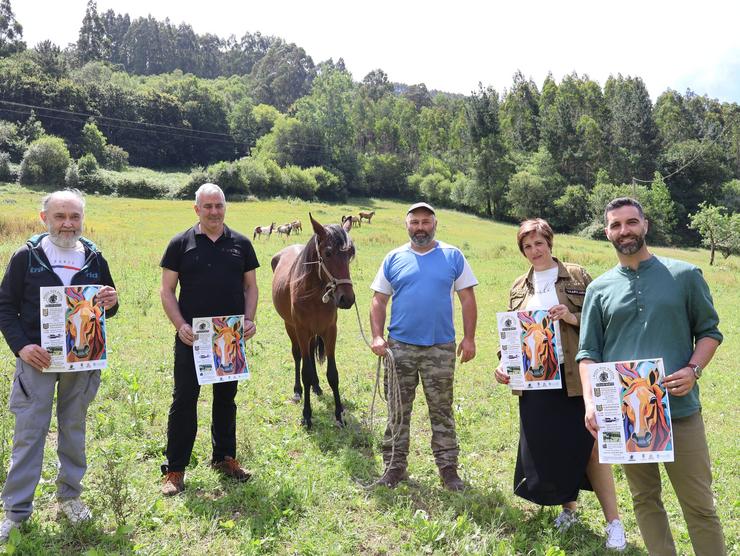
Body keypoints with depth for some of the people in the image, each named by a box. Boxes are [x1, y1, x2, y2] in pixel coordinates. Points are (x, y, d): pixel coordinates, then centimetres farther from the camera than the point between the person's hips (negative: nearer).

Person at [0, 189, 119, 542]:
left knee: (74, 428, 14)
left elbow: (108, 306, 11)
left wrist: (111, 304, -14)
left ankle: (69, 495, 29)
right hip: (37, 359, -2)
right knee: (29, 433, 2)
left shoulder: (95, 259, 3)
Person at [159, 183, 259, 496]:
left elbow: (250, 286, 10)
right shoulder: (181, 244, -1)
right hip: (192, 338, -3)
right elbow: (167, 290, -2)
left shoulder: (241, 244, 6)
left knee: (226, 399, 15)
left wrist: (249, 319, -6)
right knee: (184, 401, 2)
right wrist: (180, 325, -15)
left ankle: (224, 457, 30)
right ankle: (174, 469, 12)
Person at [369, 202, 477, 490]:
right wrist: (377, 336, -7)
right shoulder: (394, 259, 5)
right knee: (398, 411, 9)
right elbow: (378, 301, 6)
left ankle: (448, 468, 20)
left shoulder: (453, 256, 3)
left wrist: (469, 338, -5)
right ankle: (394, 466, 22)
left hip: (441, 348, -1)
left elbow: (467, 299, 3)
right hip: (400, 347, 1)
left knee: (442, 411, 8)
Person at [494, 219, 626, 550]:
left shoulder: (576, 276, 2)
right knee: (546, 447, 9)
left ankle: (613, 522, 9)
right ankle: (568, 507, 31)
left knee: (588, 446, -3)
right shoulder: (518, 288, 12)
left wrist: (573, 318, -17)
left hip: (573, 376, -3)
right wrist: (503, 364, -2)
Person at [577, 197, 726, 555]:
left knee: (699, 504, 4)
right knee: (645, 498, 14)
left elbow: (709, 331, 7)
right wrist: (590, 402, -9)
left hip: (679, 409, -2)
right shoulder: (599, 288, 6)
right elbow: (588, 352, 5)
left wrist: (693, 370, -12)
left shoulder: (684, 275, 2)